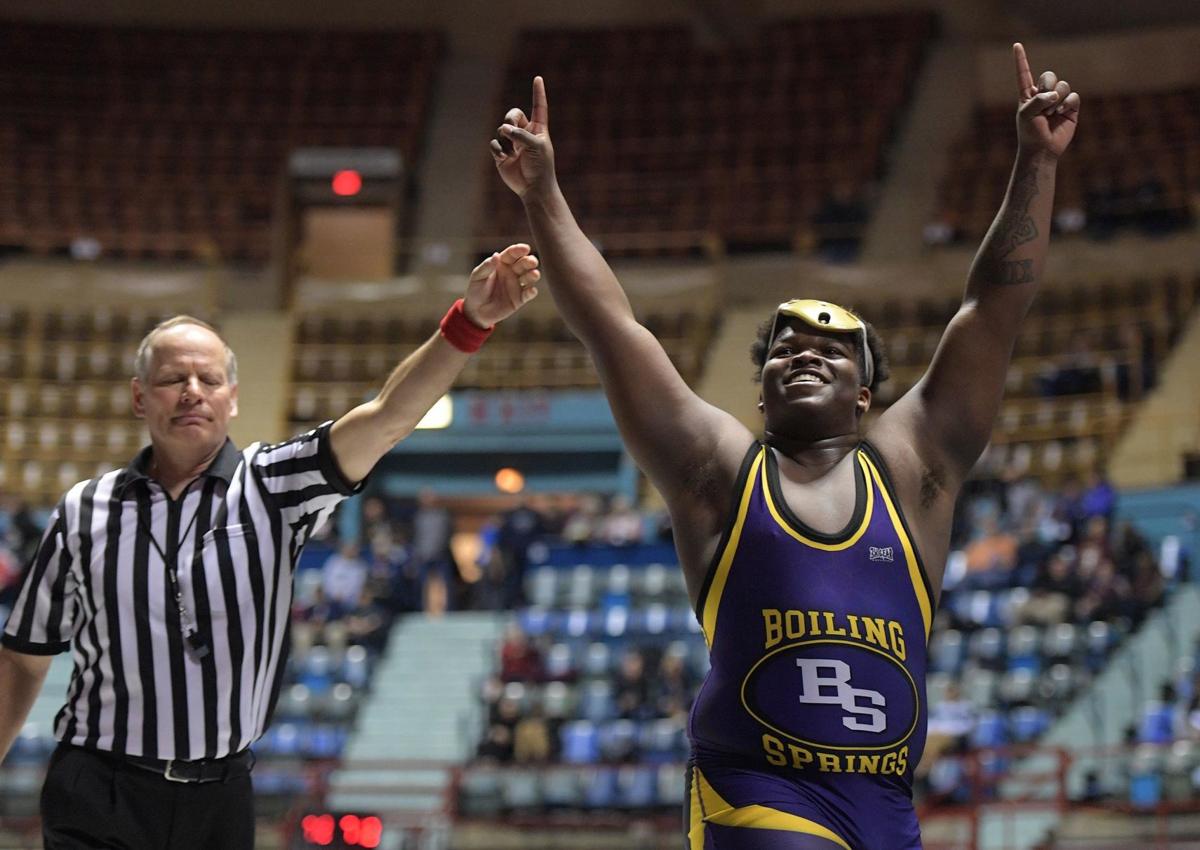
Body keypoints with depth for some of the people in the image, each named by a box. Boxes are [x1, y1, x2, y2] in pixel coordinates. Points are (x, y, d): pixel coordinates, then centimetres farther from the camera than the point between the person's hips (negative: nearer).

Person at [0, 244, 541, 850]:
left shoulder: (270, 488, 0)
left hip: (221, 798, 1)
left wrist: (469, 321, -29)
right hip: (97, 798, -1)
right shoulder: (84, 511, 3)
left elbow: (387, 416, -15)